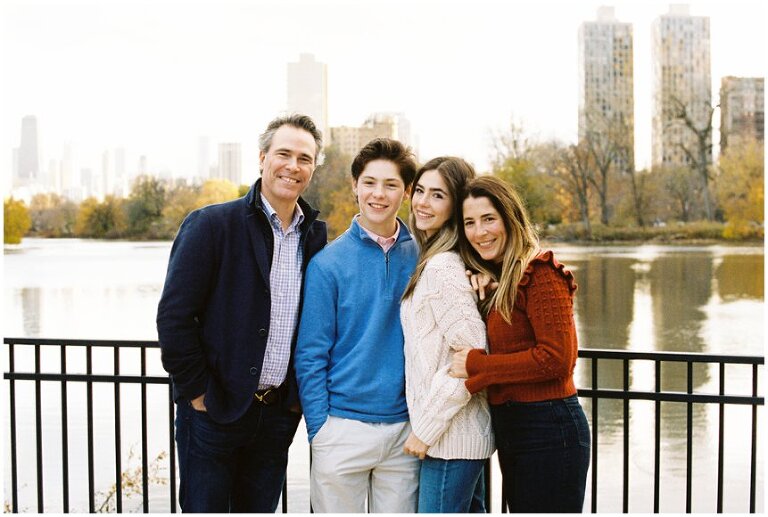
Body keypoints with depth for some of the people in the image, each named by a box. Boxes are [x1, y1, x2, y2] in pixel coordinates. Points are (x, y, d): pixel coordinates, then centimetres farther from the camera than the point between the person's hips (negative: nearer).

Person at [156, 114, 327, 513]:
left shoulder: (315, 236, 6)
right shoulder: (211, 225, -9)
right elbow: (173, 316, -11)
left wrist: (300, 394, 6)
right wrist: (198, 392, -11)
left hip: (278, 415, 4)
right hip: (214, 411, -4)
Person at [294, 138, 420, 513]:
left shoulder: (421, 257, 3)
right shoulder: (328, 263, -5)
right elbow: (310, 354, -4)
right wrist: (319, 428, -8)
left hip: (405, 426, 2)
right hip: (342, 426, -2)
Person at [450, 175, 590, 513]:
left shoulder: (540, 273, -13)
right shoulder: (493, 280, 13)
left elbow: (556, 358, -20)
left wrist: (475, 364, -15)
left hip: (547, 430, -9)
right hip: (509, 429, 9)